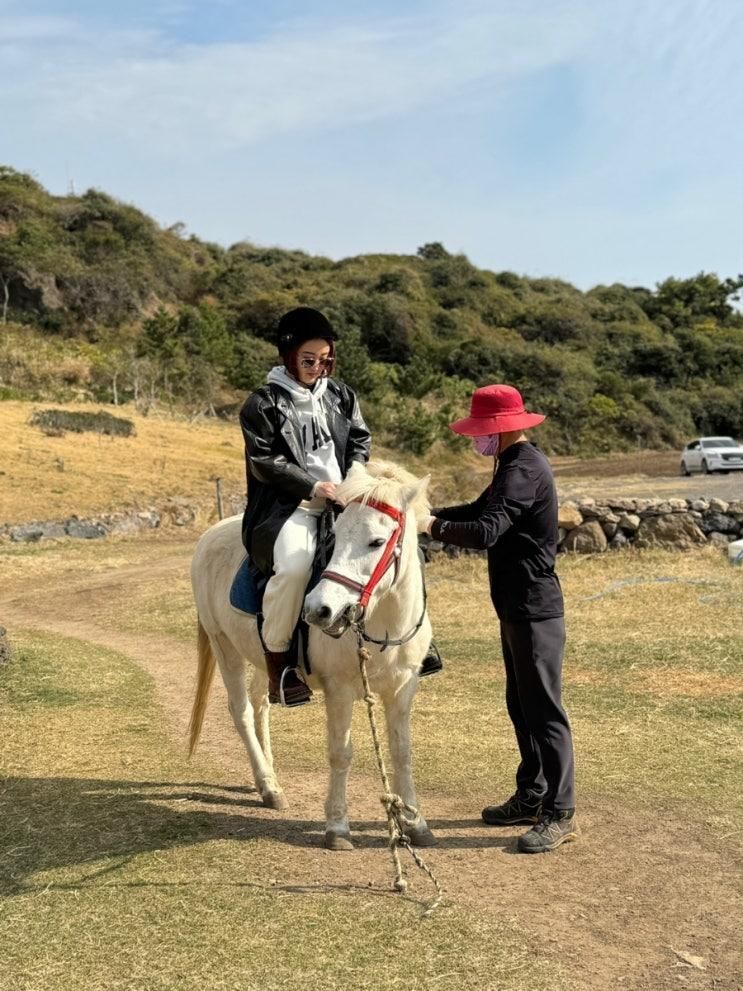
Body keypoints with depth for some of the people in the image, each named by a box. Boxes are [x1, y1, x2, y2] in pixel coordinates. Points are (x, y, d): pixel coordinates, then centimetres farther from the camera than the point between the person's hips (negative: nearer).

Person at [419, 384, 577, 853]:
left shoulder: (523, 469, -20)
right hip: (519, 607, 11)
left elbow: (485, 530, -31)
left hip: (535, 610, -11)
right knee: (522, 706, 17)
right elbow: (481, 508, 21)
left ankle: (560, 814, 3)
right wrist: (428, 513, 9)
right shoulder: (517, 463, 13)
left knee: (544, 710, -5)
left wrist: (433, 525, -21)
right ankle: (531, 796, 29)